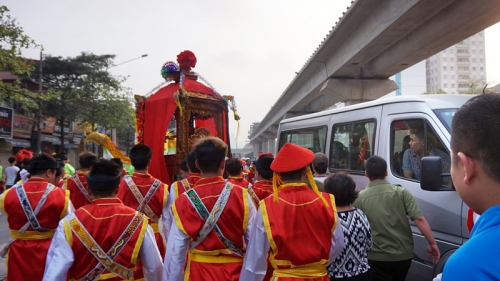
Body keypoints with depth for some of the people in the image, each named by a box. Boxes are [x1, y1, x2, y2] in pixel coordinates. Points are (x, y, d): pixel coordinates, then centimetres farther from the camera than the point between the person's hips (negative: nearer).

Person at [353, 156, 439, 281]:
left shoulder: (360, 198, -8)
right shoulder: (401, 192, -4)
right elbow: (419, 219, -11)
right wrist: (432, 243, -3)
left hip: (377, 257, -3)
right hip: (404, 255, 4)